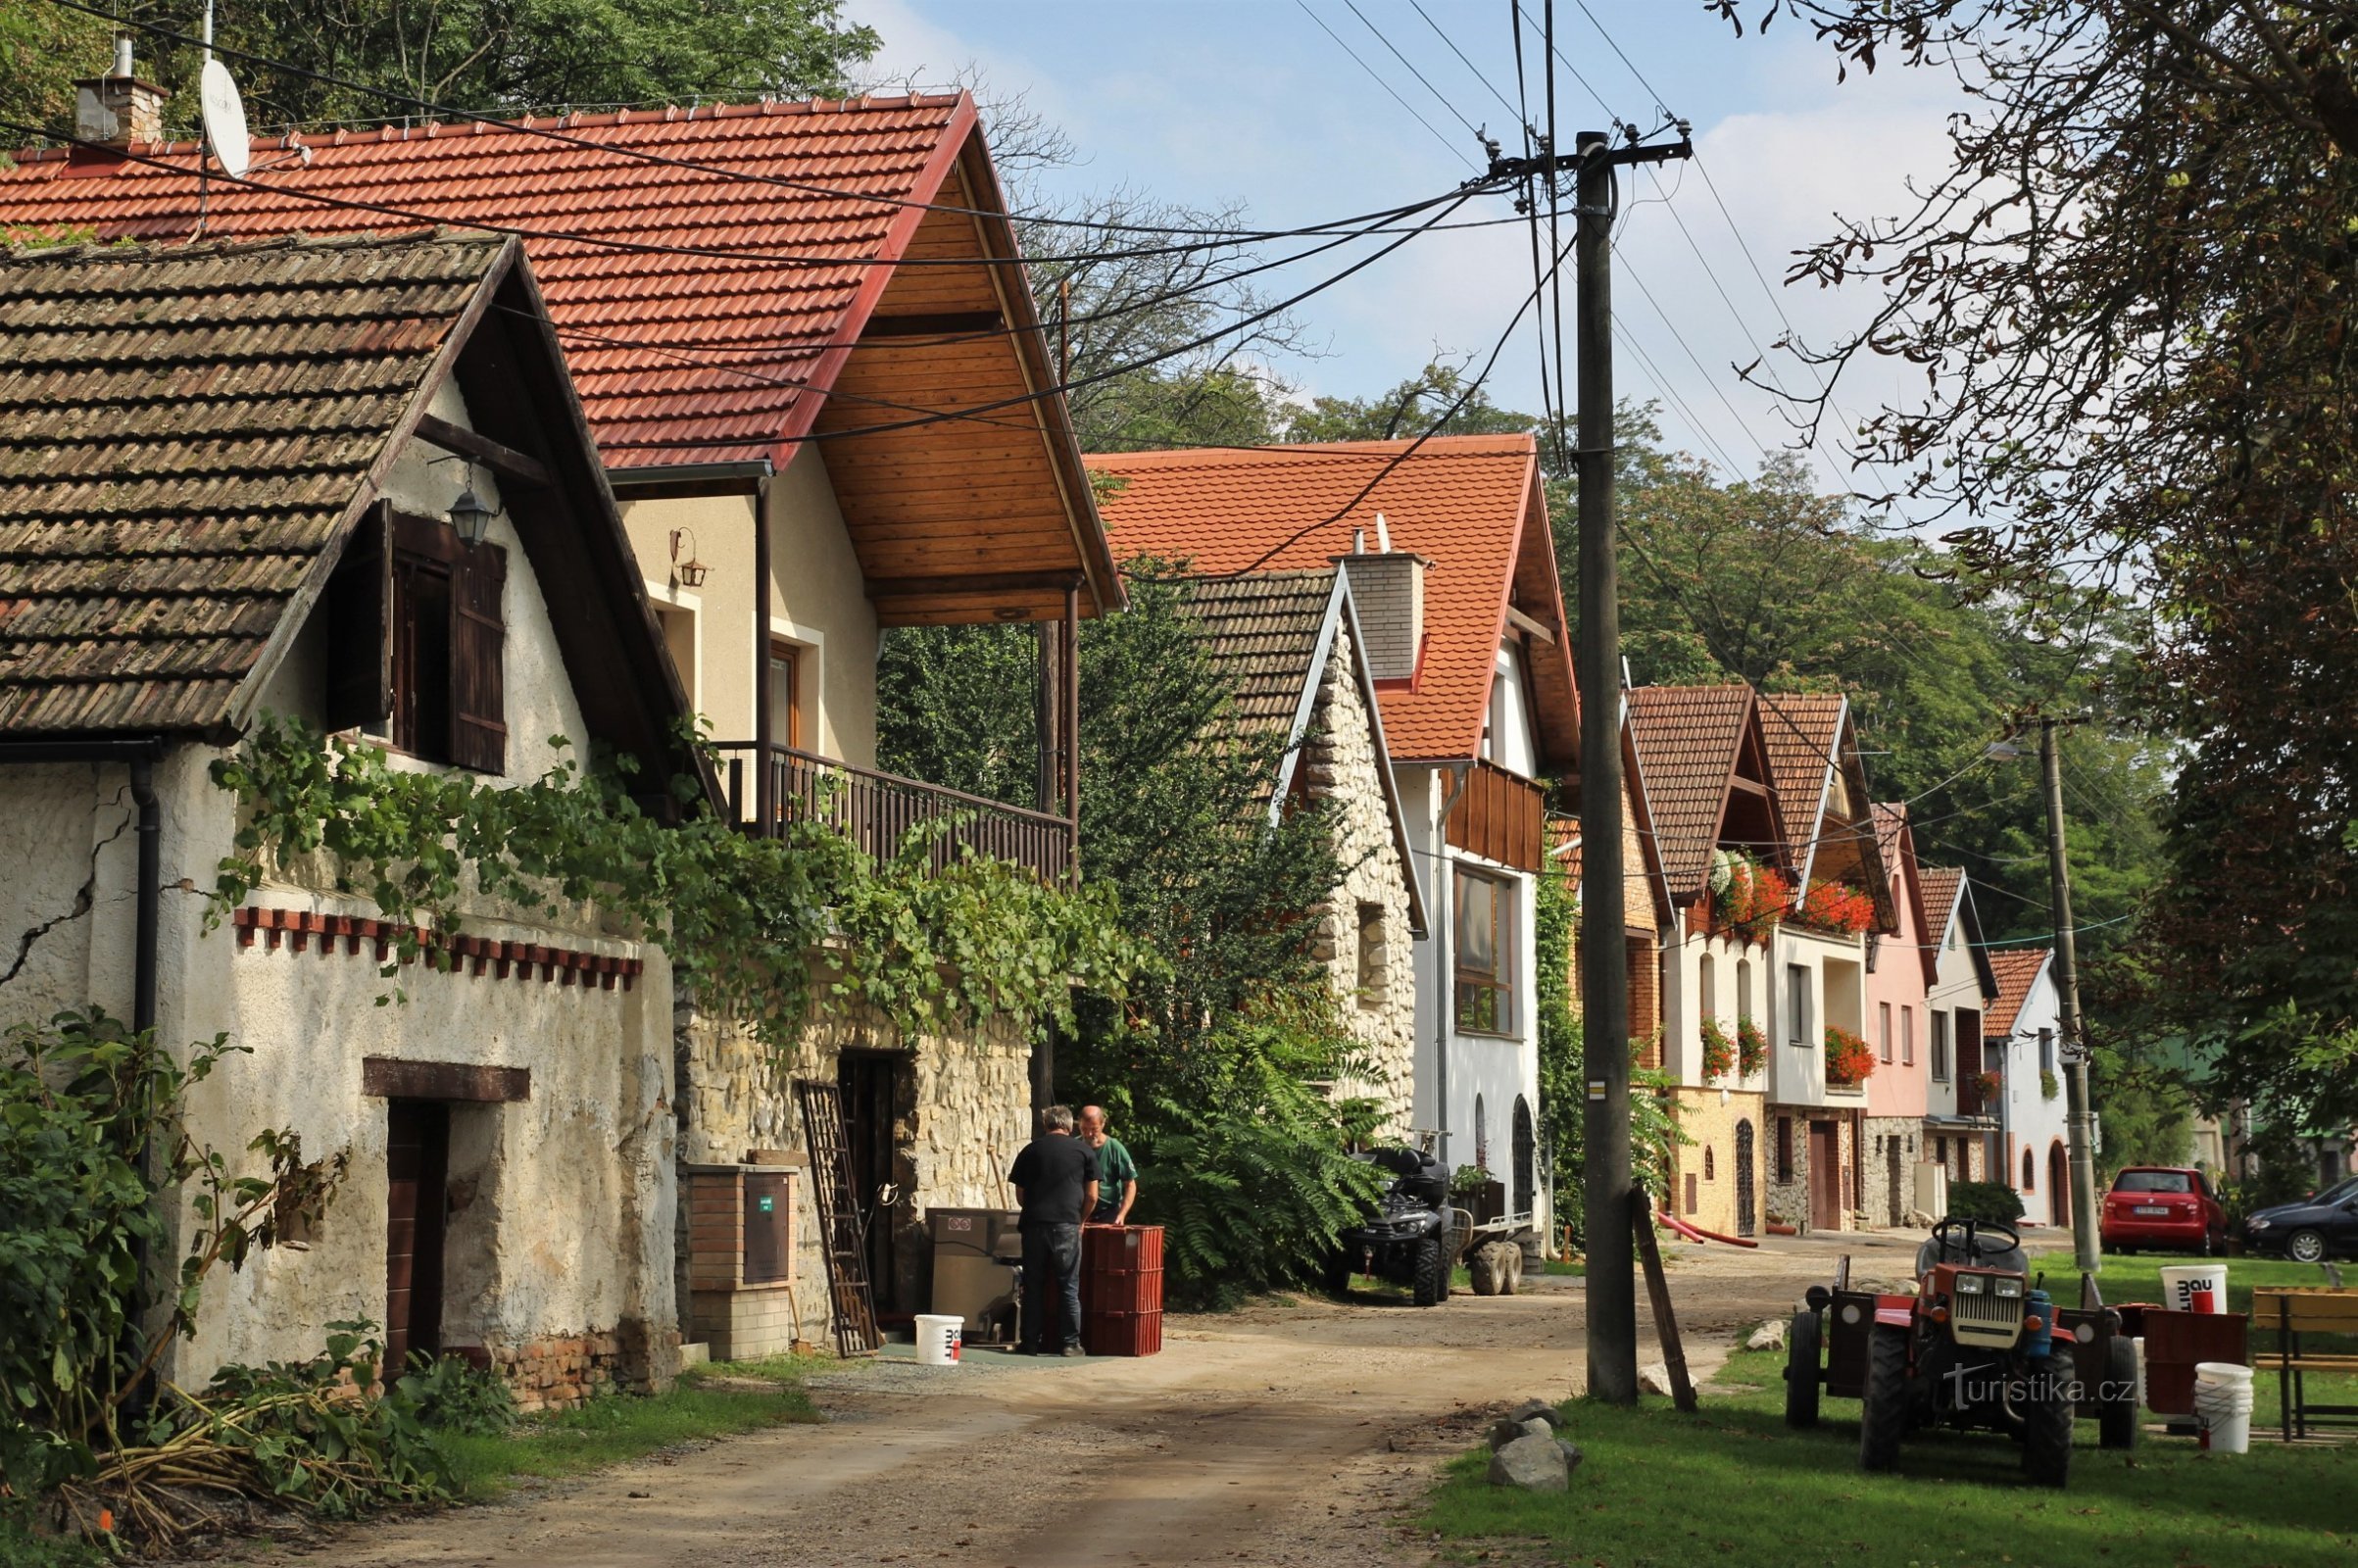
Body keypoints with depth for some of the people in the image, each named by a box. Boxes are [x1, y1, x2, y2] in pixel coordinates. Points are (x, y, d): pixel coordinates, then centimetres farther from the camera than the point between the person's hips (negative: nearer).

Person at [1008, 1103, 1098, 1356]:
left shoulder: (1030, 1150, 11)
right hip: (1067, 1225, -2)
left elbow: (1020, 1195, 14)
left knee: (1033, 1286, 7)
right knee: (1069, 1287, 3)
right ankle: (1071, 1343, 1)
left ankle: (1031, 1343, 8)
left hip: (1034, 1224, 2)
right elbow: (1092, 1196, 5)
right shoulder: (1084, 1151, 6)